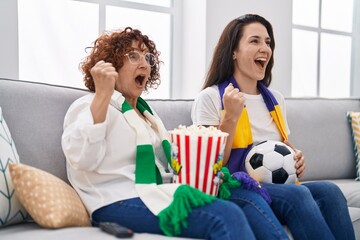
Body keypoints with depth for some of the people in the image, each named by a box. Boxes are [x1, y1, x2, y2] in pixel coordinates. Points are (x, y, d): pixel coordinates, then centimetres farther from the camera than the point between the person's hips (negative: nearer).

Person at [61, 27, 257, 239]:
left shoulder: (145, 111, 26)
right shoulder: (90, 106, 1)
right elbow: (82, 159, -19)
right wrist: (103, 94, -23)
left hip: (155, 196, 8)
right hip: (119, 203, -8)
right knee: (226, 216, -29)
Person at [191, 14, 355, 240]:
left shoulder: (275, 99, 17)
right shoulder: (210, 98, -3)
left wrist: (297, 159, 4)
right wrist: (231, 117, -17)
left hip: (279, 186, 6)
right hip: (235, 191, -6)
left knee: (329, 191, -25)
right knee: (298, 195, -33)